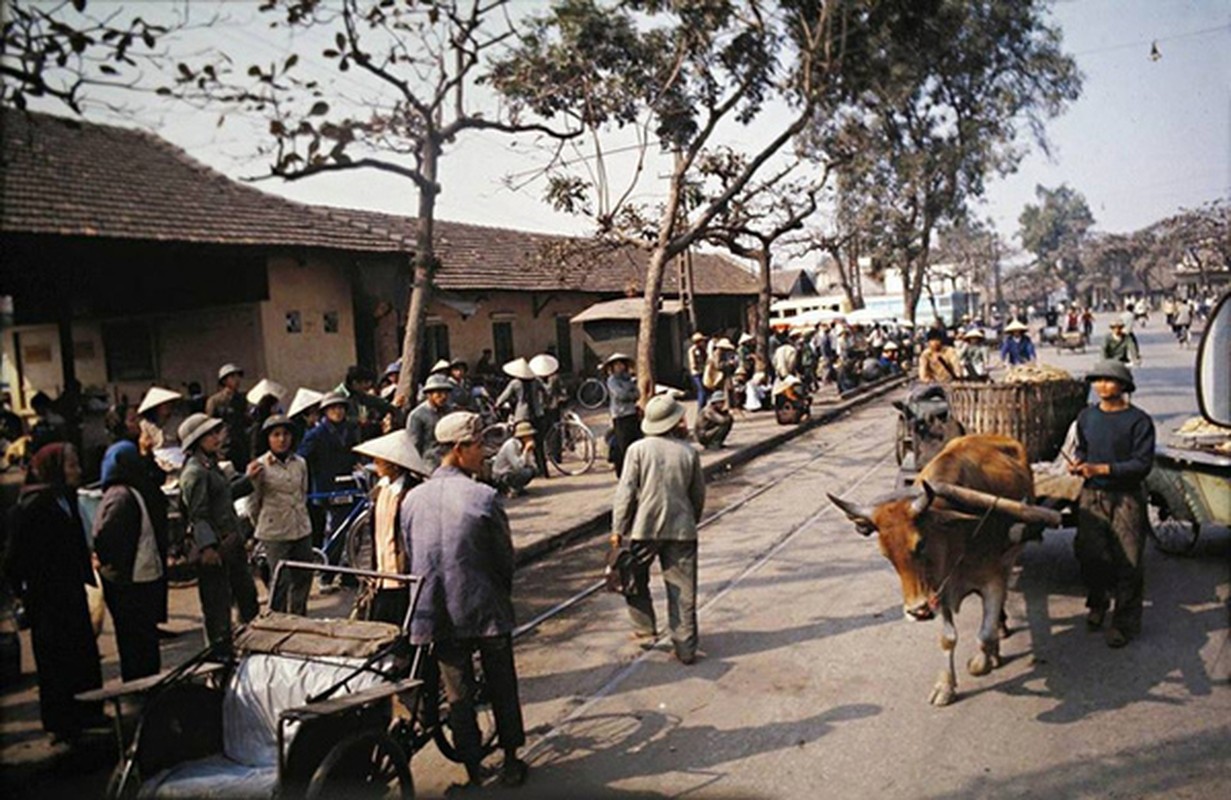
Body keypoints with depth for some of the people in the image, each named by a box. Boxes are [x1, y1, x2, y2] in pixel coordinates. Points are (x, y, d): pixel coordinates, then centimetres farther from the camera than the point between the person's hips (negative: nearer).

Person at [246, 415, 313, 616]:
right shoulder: (260, 466, -7)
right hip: (275, 533, -4)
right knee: (281, 582, -3)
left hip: (301, 529, 4)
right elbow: (253, 505, -2)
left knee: (303, 578, 11)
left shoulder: (300, 463, 6)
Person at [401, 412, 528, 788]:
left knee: (458, 695, 14)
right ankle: (511, 762, 29)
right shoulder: (484, 497, -16)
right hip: (486, 612, -3)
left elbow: (411, 557, 6)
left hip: (436, 616, 3)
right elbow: (504, 556, -7)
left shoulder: (412, 498, -2)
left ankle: (474, 772, 23)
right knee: (501, 688, 16)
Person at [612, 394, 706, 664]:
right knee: (682, 588, 7)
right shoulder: (689, 452, -1)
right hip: (681, 528, 2)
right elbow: (698, 494, 8)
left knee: (637, 581, 20)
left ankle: (645, 631, 23)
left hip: (643, 528, -1)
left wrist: (618, 529, -1)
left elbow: (625, 492, -9)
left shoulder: (638, 449, -8)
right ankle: (685, 647, 11)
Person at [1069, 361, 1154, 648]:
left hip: (1127, 498, -3)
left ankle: (1124, 622, 15)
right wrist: (1078, 462, 1)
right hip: (1092, 495, 4)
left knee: (1127, 560, 1)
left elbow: (1143, 464, -12)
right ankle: (1098, 602, 28)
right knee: (1089, 552, 1)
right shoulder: (1087, 416, 7)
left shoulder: (1139, 421, -8)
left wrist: (1101, 468, -20)